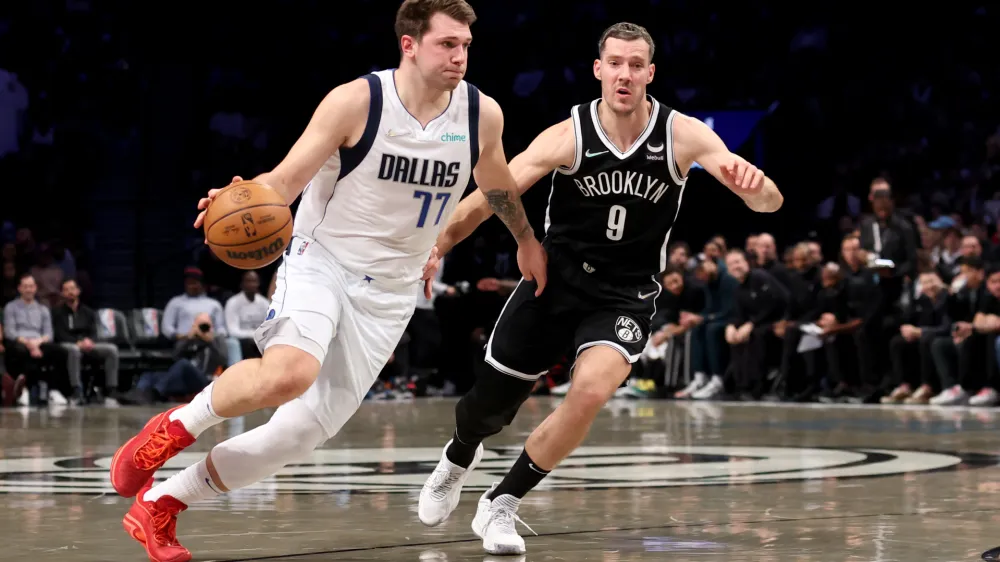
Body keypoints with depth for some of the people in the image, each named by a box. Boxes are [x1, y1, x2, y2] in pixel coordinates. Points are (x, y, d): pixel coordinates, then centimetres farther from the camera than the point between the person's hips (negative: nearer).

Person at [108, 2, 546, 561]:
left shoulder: (482, 114, -2)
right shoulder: (356, 101, -14)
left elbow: (498, 185, 20)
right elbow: (286, 179, -13)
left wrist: (527, 241, 35)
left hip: (389, 293, 4)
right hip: (321, 261, -4)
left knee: (302, 435, -2)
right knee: (289, 373, -36)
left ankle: (160, 505, 13)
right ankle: (177, 426, -8)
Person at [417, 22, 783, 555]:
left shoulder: (683, 135, -12)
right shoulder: (568, 136, -14)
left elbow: (769, 202, -17)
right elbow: (488, 198, -10)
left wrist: (756, 184, -40)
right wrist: (433, 250, -18)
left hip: (624, 297, 0)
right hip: (553, 281, 1)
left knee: (591, 390, -28)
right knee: (486, 407, 9)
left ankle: (501, 504, -7)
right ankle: (458, 458, 50)